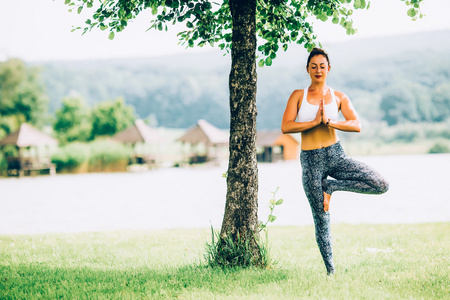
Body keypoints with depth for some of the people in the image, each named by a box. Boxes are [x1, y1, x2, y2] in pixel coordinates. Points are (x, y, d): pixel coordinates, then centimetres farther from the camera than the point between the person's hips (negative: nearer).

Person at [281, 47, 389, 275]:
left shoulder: (339, 97, 7)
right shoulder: (298, 96, 4)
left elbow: (356, 125, -6)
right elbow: (285, 127, -9)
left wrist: (329, 122, -19)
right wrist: (314, 122, -15)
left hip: (335, 155, 2)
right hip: (310, 160, -2)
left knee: (381, 185, -17)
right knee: (321, 222, 2)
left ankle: (330, 186, 0)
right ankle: (330, 272, 16)